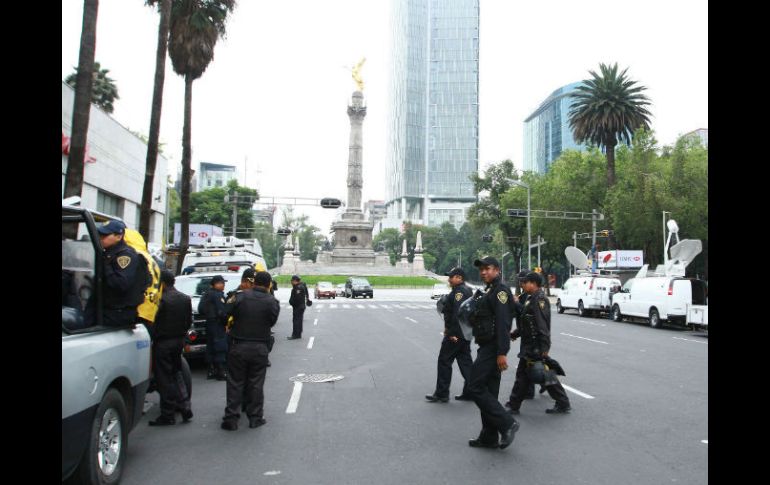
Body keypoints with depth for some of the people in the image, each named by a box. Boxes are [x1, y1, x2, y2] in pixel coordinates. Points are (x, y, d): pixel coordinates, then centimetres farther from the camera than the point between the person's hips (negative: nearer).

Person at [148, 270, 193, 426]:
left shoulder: (162, 300, -18)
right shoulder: (186, 299, 4)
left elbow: (155, 323, -14)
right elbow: (189, 321, 9)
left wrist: (152, 338, 0)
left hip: (163, 343, -7)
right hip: (179, 341, 7)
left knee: (164, 379, 3)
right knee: (176, 374, 19)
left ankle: (167, 415, 10)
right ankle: (185, 408, 14)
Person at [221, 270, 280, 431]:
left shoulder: (240, 295, -8)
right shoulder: (272, 301, -7)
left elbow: (225, 314, -5)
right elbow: (272, 321, 2)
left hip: (238, 346, 0)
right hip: (260, 348, 0)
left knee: (235, 383, 9)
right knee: (256, 384, 10)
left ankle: (231, 418, 11)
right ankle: (255, 417, 15)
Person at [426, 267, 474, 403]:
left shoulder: (459, 291, -16)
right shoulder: (467, 290, 16)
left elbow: (458, 313, -25)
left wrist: (452, 333, -23)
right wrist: (449, 328, 15)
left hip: (455, 335, -10)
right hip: (466, 334, 10)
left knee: (444, 361, -1)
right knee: (465, 361, 12)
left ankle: (441, 394, 5)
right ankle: (470, 392, 15)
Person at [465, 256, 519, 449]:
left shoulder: (500, 290, -12)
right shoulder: (489, 291, 19)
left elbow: (503, 323, -21)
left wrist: (502, 353, -25)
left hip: (492, 348, -10)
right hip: (487, 347, 10)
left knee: (476, 387, -10)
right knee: (488, 391, 12)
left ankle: (507, 424, -6)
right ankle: (488, 437, 18)